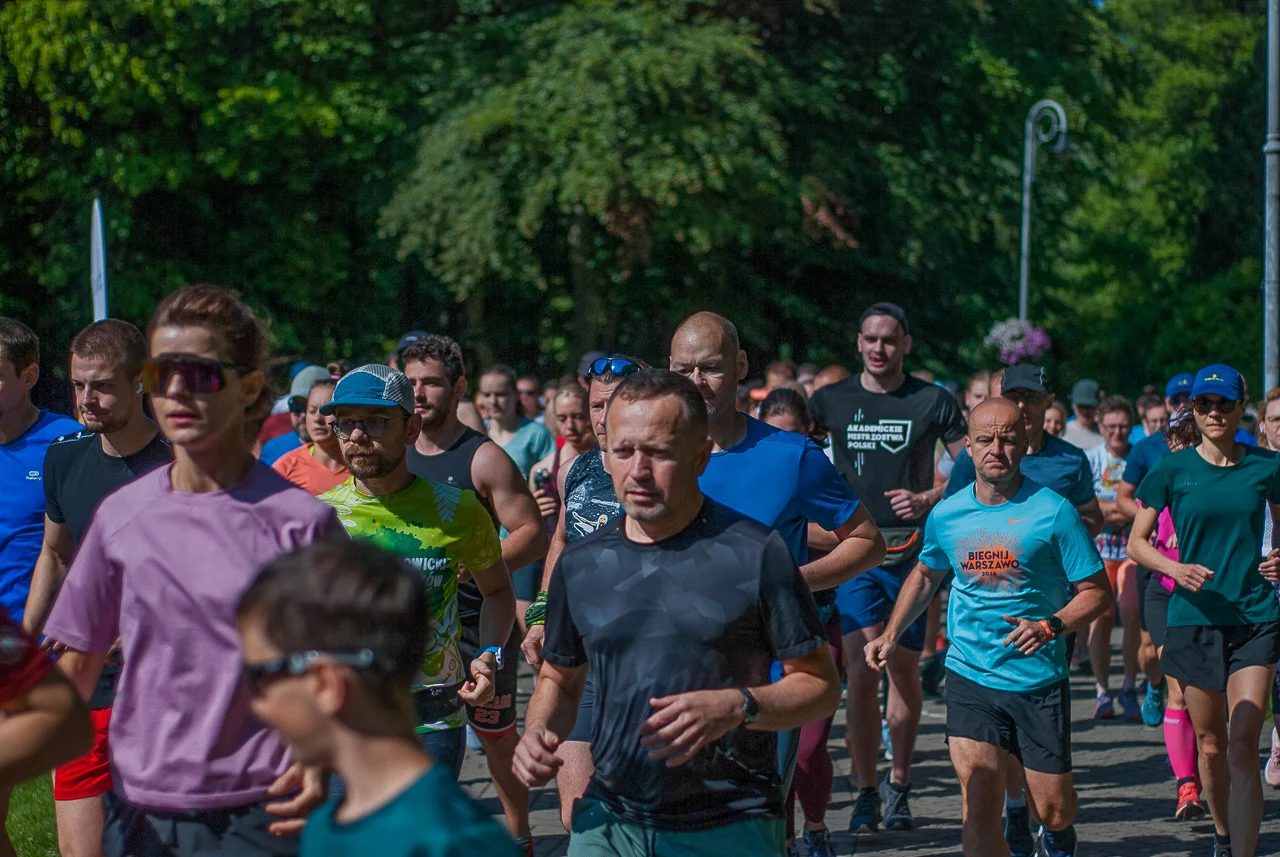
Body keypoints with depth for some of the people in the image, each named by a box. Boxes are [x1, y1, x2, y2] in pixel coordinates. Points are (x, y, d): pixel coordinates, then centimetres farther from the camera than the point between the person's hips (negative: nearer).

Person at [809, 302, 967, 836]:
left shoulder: (932, 402, 1)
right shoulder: (831, 400, 5)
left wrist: (927, 499, -13)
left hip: (911, 551, 0)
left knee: (904, 672, 7)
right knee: (862, 671, -11)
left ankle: (899, 782, 24)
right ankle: (865, 793, -6)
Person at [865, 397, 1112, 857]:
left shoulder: (1053, 511, -9)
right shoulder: (946, 515, 2)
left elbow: (1098, 592, -5)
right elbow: (925, 575, 23)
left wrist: (1050, 626, -22)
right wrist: (890, 636, 13)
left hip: (1039, 680, -2)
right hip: (970, 679, 2)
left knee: (1053, 810, 8)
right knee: (978, 809, -12)